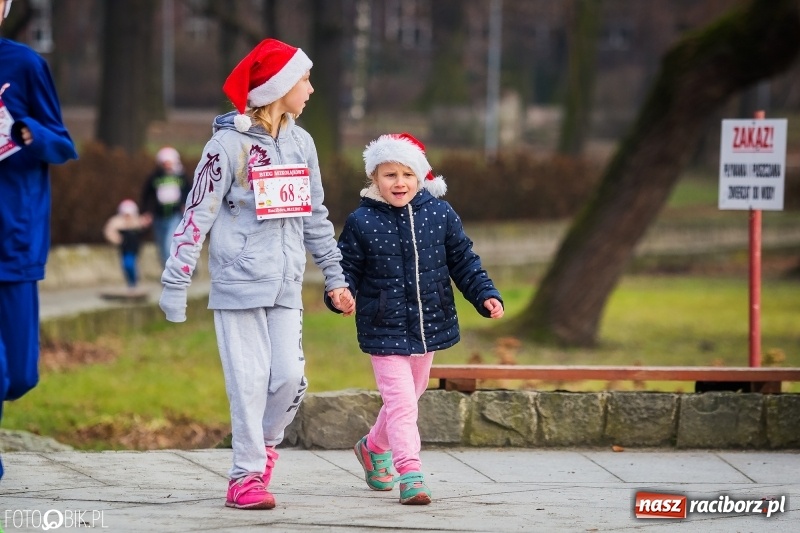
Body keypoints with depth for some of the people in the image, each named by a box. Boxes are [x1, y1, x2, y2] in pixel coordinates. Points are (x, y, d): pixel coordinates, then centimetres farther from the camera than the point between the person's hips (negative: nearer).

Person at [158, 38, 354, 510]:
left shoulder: (301, 143, 10)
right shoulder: (230, 144, -8)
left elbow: (316, 215, 20)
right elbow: (198, 216, -7)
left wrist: (334, 276, 19)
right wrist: (175, 284, -10)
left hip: (286, 286, 5)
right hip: (239, 281, -5)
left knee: (290, 378, -3)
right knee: (250, 381, -6)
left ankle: (264, 449, 21)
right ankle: (247, 476, 4)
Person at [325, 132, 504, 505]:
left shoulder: (439, 214, -1)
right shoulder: (361, 223, -9)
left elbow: (463, 262, 7)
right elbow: (347, 267, -4)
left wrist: (485, 295, -1)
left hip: (429, 326, 5)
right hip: (385, 330, -4)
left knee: (410, 395, 20)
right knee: (400, 401, -12)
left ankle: (375, 447, 44)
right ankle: (409, 472, -8)